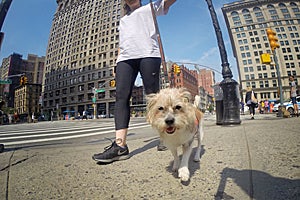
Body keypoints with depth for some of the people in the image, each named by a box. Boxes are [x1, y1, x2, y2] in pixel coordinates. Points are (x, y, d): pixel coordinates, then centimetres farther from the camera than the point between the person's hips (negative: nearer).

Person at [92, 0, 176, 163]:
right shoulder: (123, 20, 39)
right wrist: (117, 64, 19)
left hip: (148, 54, -3)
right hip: (125, 58, 4)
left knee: (152, 95, -13)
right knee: (121, 96, -16)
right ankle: (120, 145, -23)